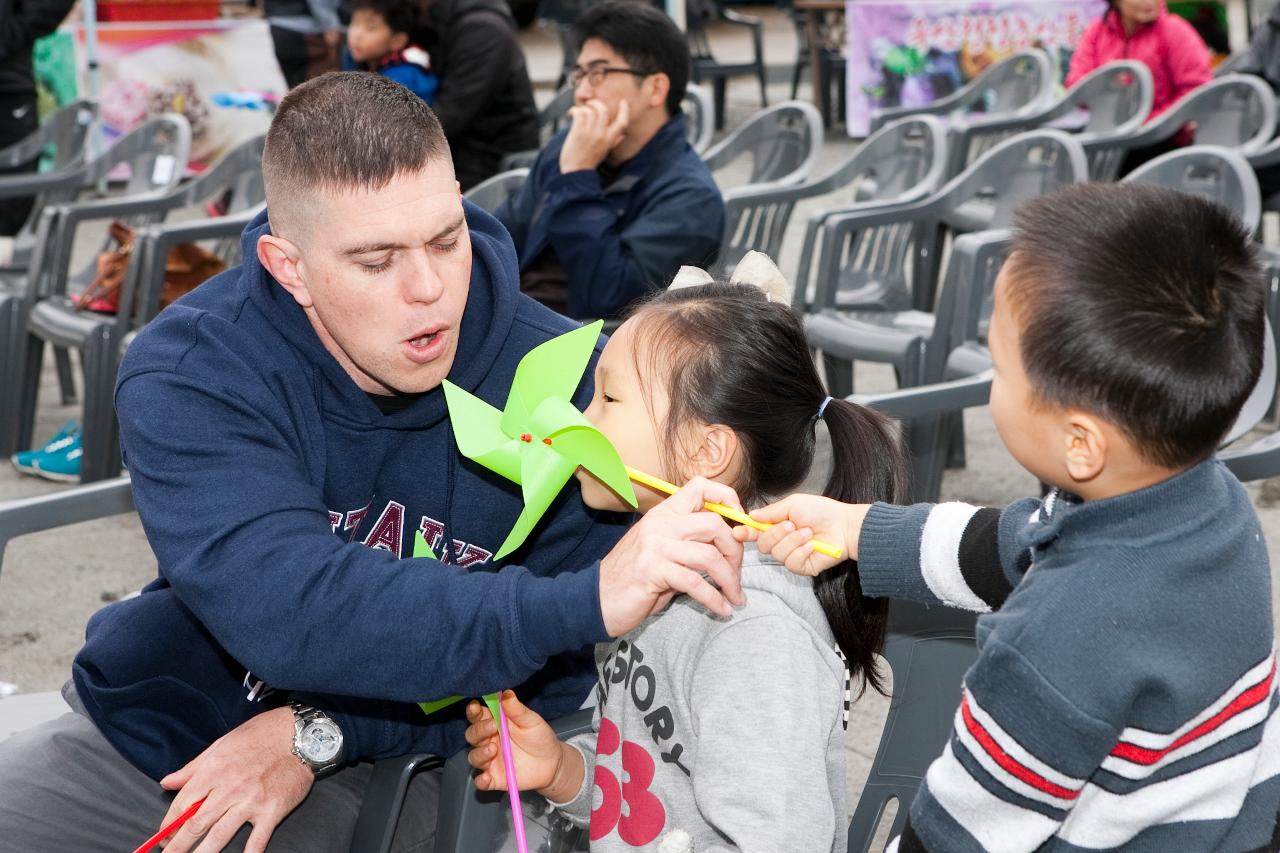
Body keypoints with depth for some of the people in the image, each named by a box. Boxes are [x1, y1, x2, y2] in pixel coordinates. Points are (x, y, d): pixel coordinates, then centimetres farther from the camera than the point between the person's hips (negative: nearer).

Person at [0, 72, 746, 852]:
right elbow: (287, 610, -34)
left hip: (388, 772, 0)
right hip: (159, 746, 0)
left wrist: (323, 733, -23)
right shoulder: (186, 375, -19)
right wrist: (582, 601, -42)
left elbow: (563, 675, -13)